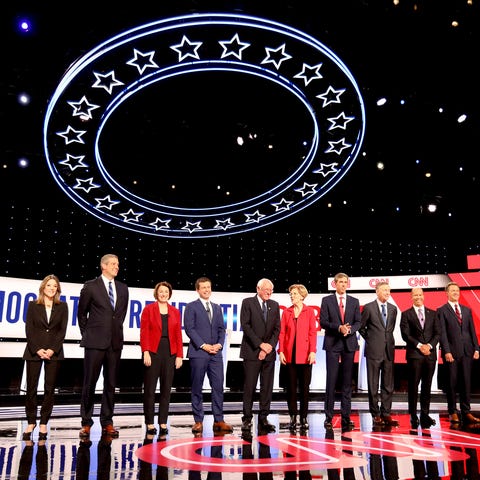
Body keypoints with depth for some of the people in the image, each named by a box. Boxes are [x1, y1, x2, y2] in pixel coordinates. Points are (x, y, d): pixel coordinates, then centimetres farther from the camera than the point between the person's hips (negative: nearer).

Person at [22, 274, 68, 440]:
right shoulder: (33, 305, 6)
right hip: (34, 350, 0)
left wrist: (52, 349, -10)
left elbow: (62, 330, 1)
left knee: (50, 388, 2)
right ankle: (31, 422, 14)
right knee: (31, 388, 1)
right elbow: (29, 329, 0)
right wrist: (38, 349, -10)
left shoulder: (62, 306, 7)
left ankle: (43, 423, 11)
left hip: (54, 351, 0)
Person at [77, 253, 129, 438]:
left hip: (115, 342, 4)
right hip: (95, 342, -4)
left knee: (111, 384, 8)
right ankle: (86, 423, 13)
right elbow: (82, 312, 7)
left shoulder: (123, 288, 10)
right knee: (89, 383, 2)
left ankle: (107, 422, 17)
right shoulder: (91, 286, -2)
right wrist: (86, 333, 10)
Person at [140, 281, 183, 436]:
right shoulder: (148, 309, 3)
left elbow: (178, 335, 8)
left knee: (166, 389, 6)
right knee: (149, 389, 2)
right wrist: (145, 352, -11)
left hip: (170, 353, 3)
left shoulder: (175, 311, 10)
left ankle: (163, 423, 13)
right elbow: (144, 332, -2)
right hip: (153, 352, -2)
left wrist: (179, 355, 1)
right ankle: (150, 423, 11)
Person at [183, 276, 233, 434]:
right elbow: (189, 328, -6)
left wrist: (219, 344, -3)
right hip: (198, 352, -4)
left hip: (215, 353, 4)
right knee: (197, 388, 2)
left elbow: (221, 328, 15)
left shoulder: (217, 308, 18)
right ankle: (198, 421, 10)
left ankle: (219, 421, 7)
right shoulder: (191, 307, 2)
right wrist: (203, 345, -12)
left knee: (218, 387, 1)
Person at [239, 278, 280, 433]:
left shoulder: (275, 305, 13)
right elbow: (245, 326, -8)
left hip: (269, 352, 4)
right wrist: (260, 344, -12)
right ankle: (247, 419, 9)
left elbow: (277, 328, 10)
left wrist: (270, 346, -4)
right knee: (249, 387, -1)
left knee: (267, 387, 4)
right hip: (252, 352, -4)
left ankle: (263, 419, 12)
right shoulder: (247, 302, 0)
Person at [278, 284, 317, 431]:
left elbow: (313, 332, -1)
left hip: (305, 355, -1)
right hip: (290, 354, 2)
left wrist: (312, 351, -10)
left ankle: (304, 417, 15)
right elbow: (282, 333, 4)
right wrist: (281, 351, -4)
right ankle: (293, 417, 14)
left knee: (304, 387, 5)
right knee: (291, 387, 5)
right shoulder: (286, 312, 7)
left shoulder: (309, 311, 3)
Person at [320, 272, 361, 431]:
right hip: (332, 344, -2)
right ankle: (328, 416, 5)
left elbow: (358, 322, 7)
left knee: (347, 381, 5)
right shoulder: (327, 300, 4)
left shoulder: (354, 302, 11)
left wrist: (349, 330, -13)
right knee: (331, 380, -2)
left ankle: (346, 416, 11)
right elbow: (323, 322, -3)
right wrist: (339, 327, -16)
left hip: (349, 344, 2)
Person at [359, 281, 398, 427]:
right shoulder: (368, 307, -5)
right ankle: (376, 415, 12)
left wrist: (387, 339, 14)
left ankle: (386, 414, 16)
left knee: (388, 385, 7)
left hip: (389, 350, 4)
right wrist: (370, 339, 6)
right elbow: (361, 327, 4)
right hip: (374, 350, -4)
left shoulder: (393, 309, 9)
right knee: (373, 385, 3)